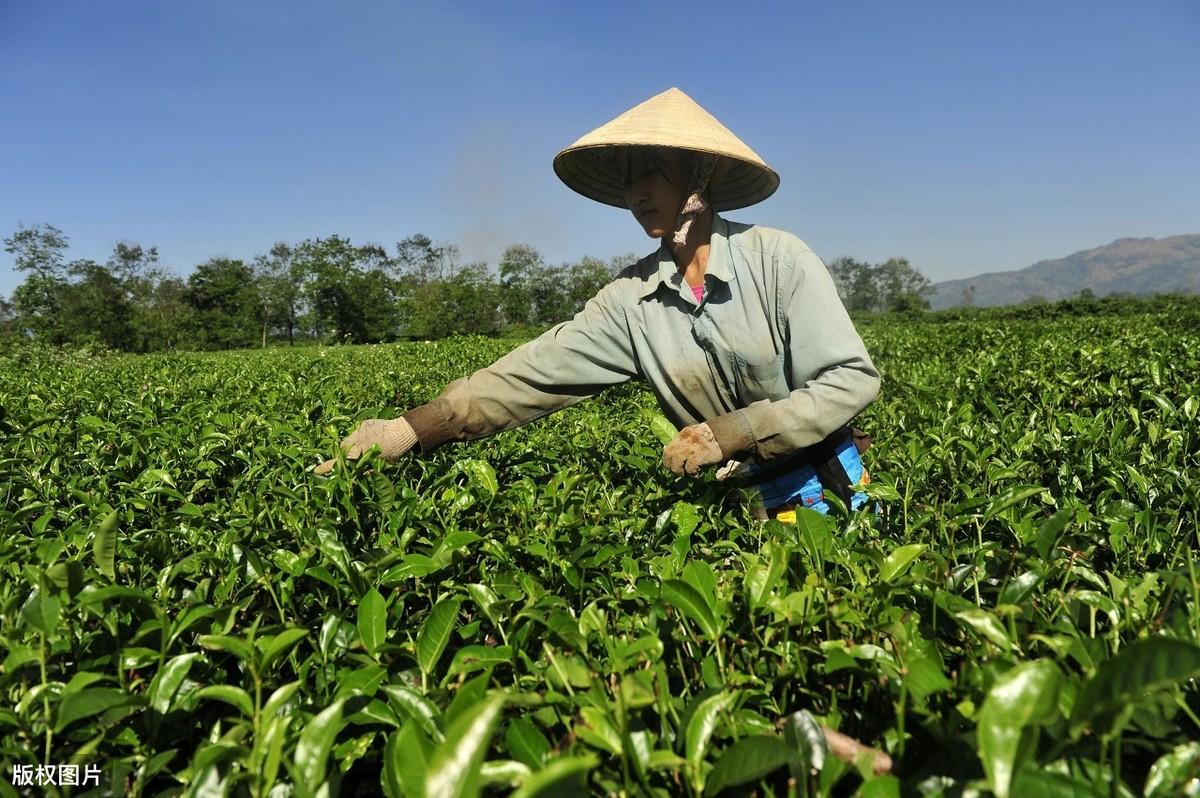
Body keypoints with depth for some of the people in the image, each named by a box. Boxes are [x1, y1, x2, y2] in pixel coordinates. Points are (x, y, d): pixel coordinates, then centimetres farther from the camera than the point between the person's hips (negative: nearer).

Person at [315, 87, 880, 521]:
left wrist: (731, 432, -24)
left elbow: (853, 378, -16)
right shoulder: (631, 299, -6)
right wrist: (413, 429, -25)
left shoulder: (778, 260, -15)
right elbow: (531, 374, -14)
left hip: (828, 492, -2)